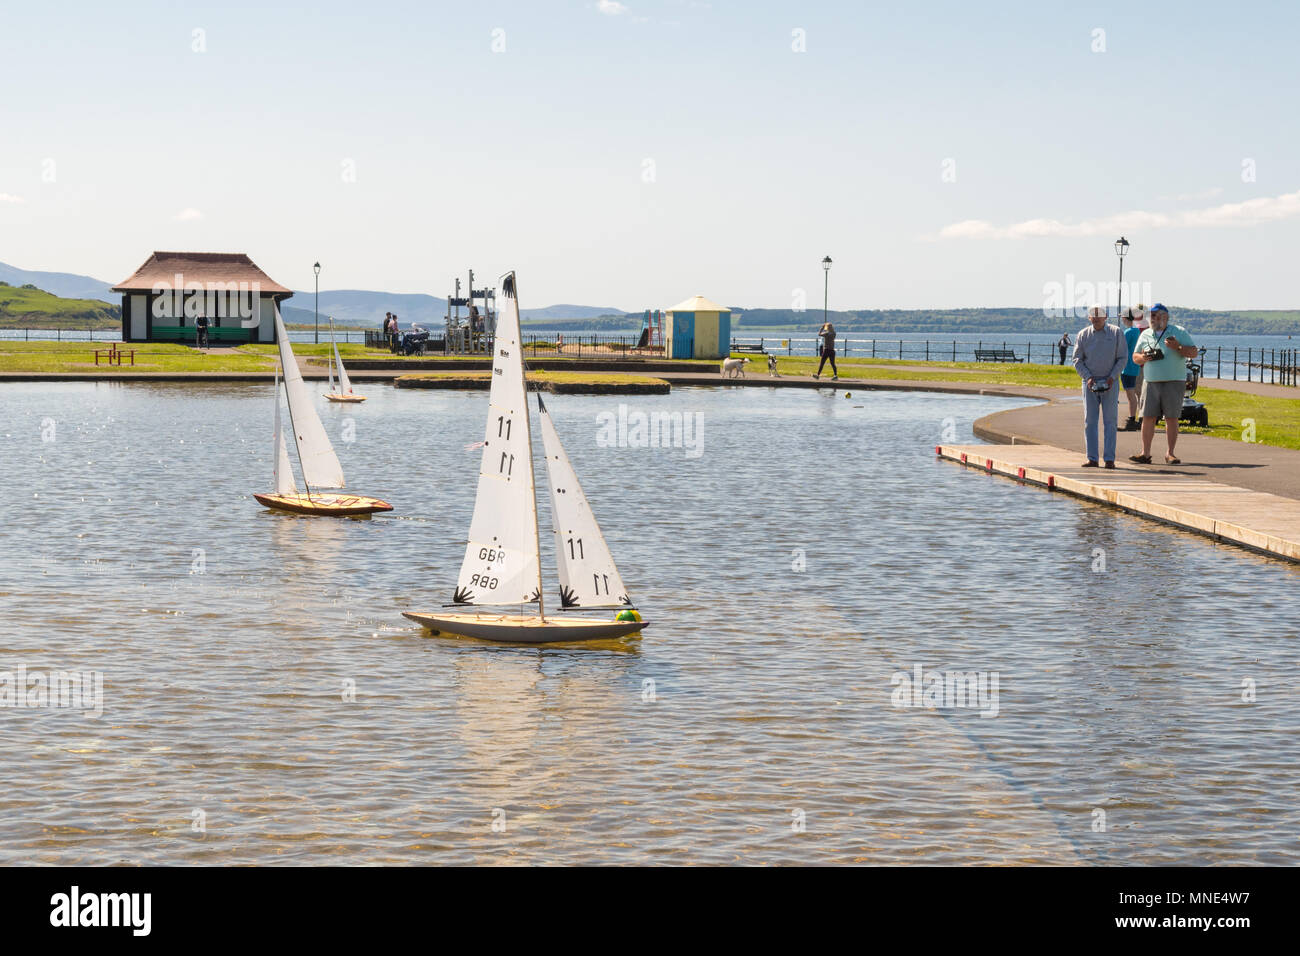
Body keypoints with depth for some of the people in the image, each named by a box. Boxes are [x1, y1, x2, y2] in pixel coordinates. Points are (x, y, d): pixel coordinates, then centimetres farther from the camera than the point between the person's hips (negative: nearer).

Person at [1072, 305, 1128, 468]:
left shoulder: (1116, 333, 2)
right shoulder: (1082, 335, 4)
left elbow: (1123, 357, 2)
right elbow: (1077, 360, 5)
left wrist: (1112, 377, -10)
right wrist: (1087, 377, -9)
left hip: (1110, 383, -1)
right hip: (1090, 382, 1)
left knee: (1110, 421, -3)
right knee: (1090, 421, 0)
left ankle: (1109, 459, -2)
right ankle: (1092, 458, 3)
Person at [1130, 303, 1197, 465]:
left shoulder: (1179, 332, 3)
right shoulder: (1145, 335, 14)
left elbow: (1193, 353, -1)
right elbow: (1135, 357, 17)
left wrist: (1178, 347, -17)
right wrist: (1143, 358, -6)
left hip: (1174, 381, -3)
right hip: (1151, 382, 3)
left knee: (1171, 418, -3)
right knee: (1148, 417, -2)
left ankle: (1170, 453, 4)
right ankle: (1145, 453, 0)